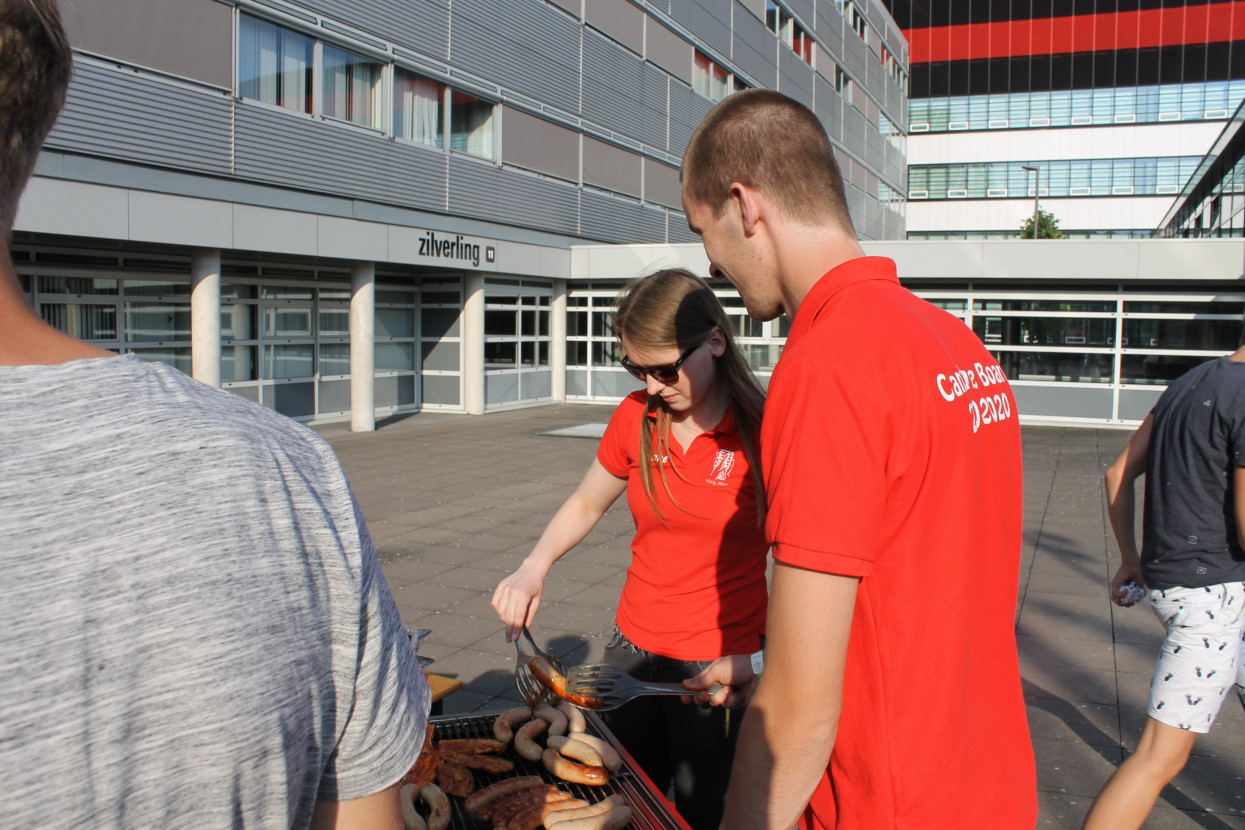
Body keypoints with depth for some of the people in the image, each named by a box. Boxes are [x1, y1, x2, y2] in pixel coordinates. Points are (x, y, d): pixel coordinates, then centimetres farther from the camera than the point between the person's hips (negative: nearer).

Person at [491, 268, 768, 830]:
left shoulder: (760, 431, -14)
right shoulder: (636, 417, 0)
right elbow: (586, 504, 14)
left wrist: (755, 662, -20)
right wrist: (534, 568, -3)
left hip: (719, 666, -4)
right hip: (634, 650, 5)